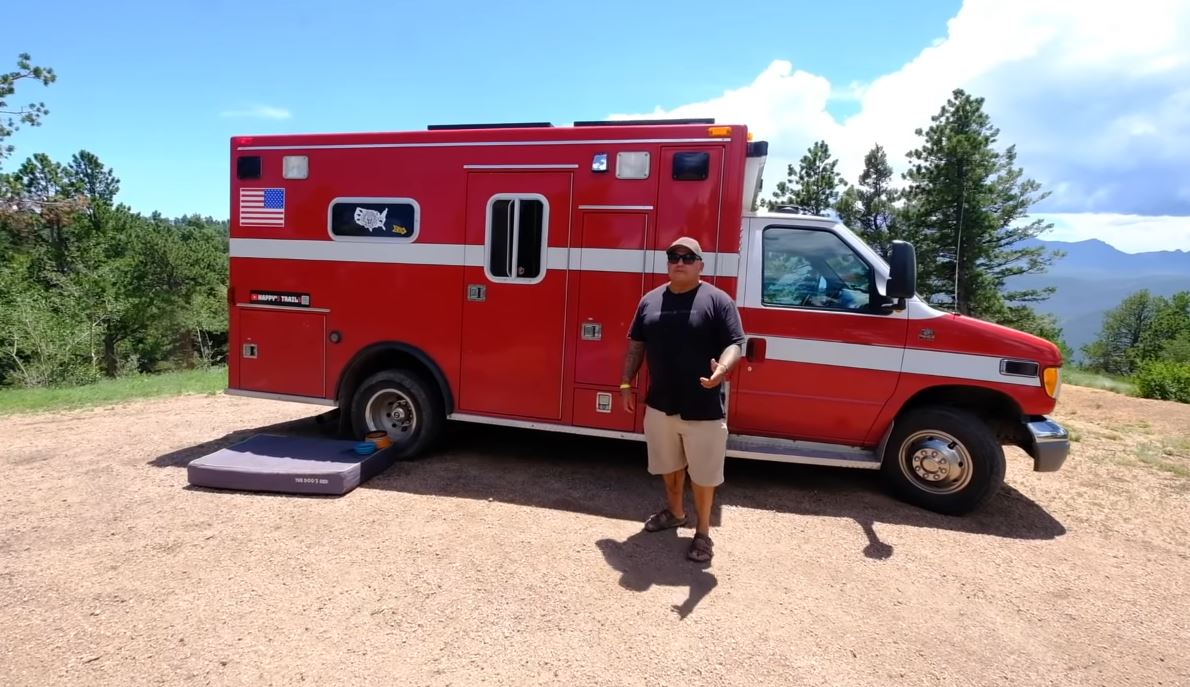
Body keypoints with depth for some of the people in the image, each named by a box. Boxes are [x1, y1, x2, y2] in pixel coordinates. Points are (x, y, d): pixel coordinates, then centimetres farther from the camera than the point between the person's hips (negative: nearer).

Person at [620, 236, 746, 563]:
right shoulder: (650, 300, 6)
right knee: (668, 464, 22)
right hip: (660, 404, 5)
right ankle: (675, 511, 44)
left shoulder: (717, 300, -8)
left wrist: (722, 369, -32)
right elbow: (636, 345, 12)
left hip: (703, 408, -5)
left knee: (702, 473, 7)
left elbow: (735, 344, -12)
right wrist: (626, 383, 9)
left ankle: (703, 532, 24)